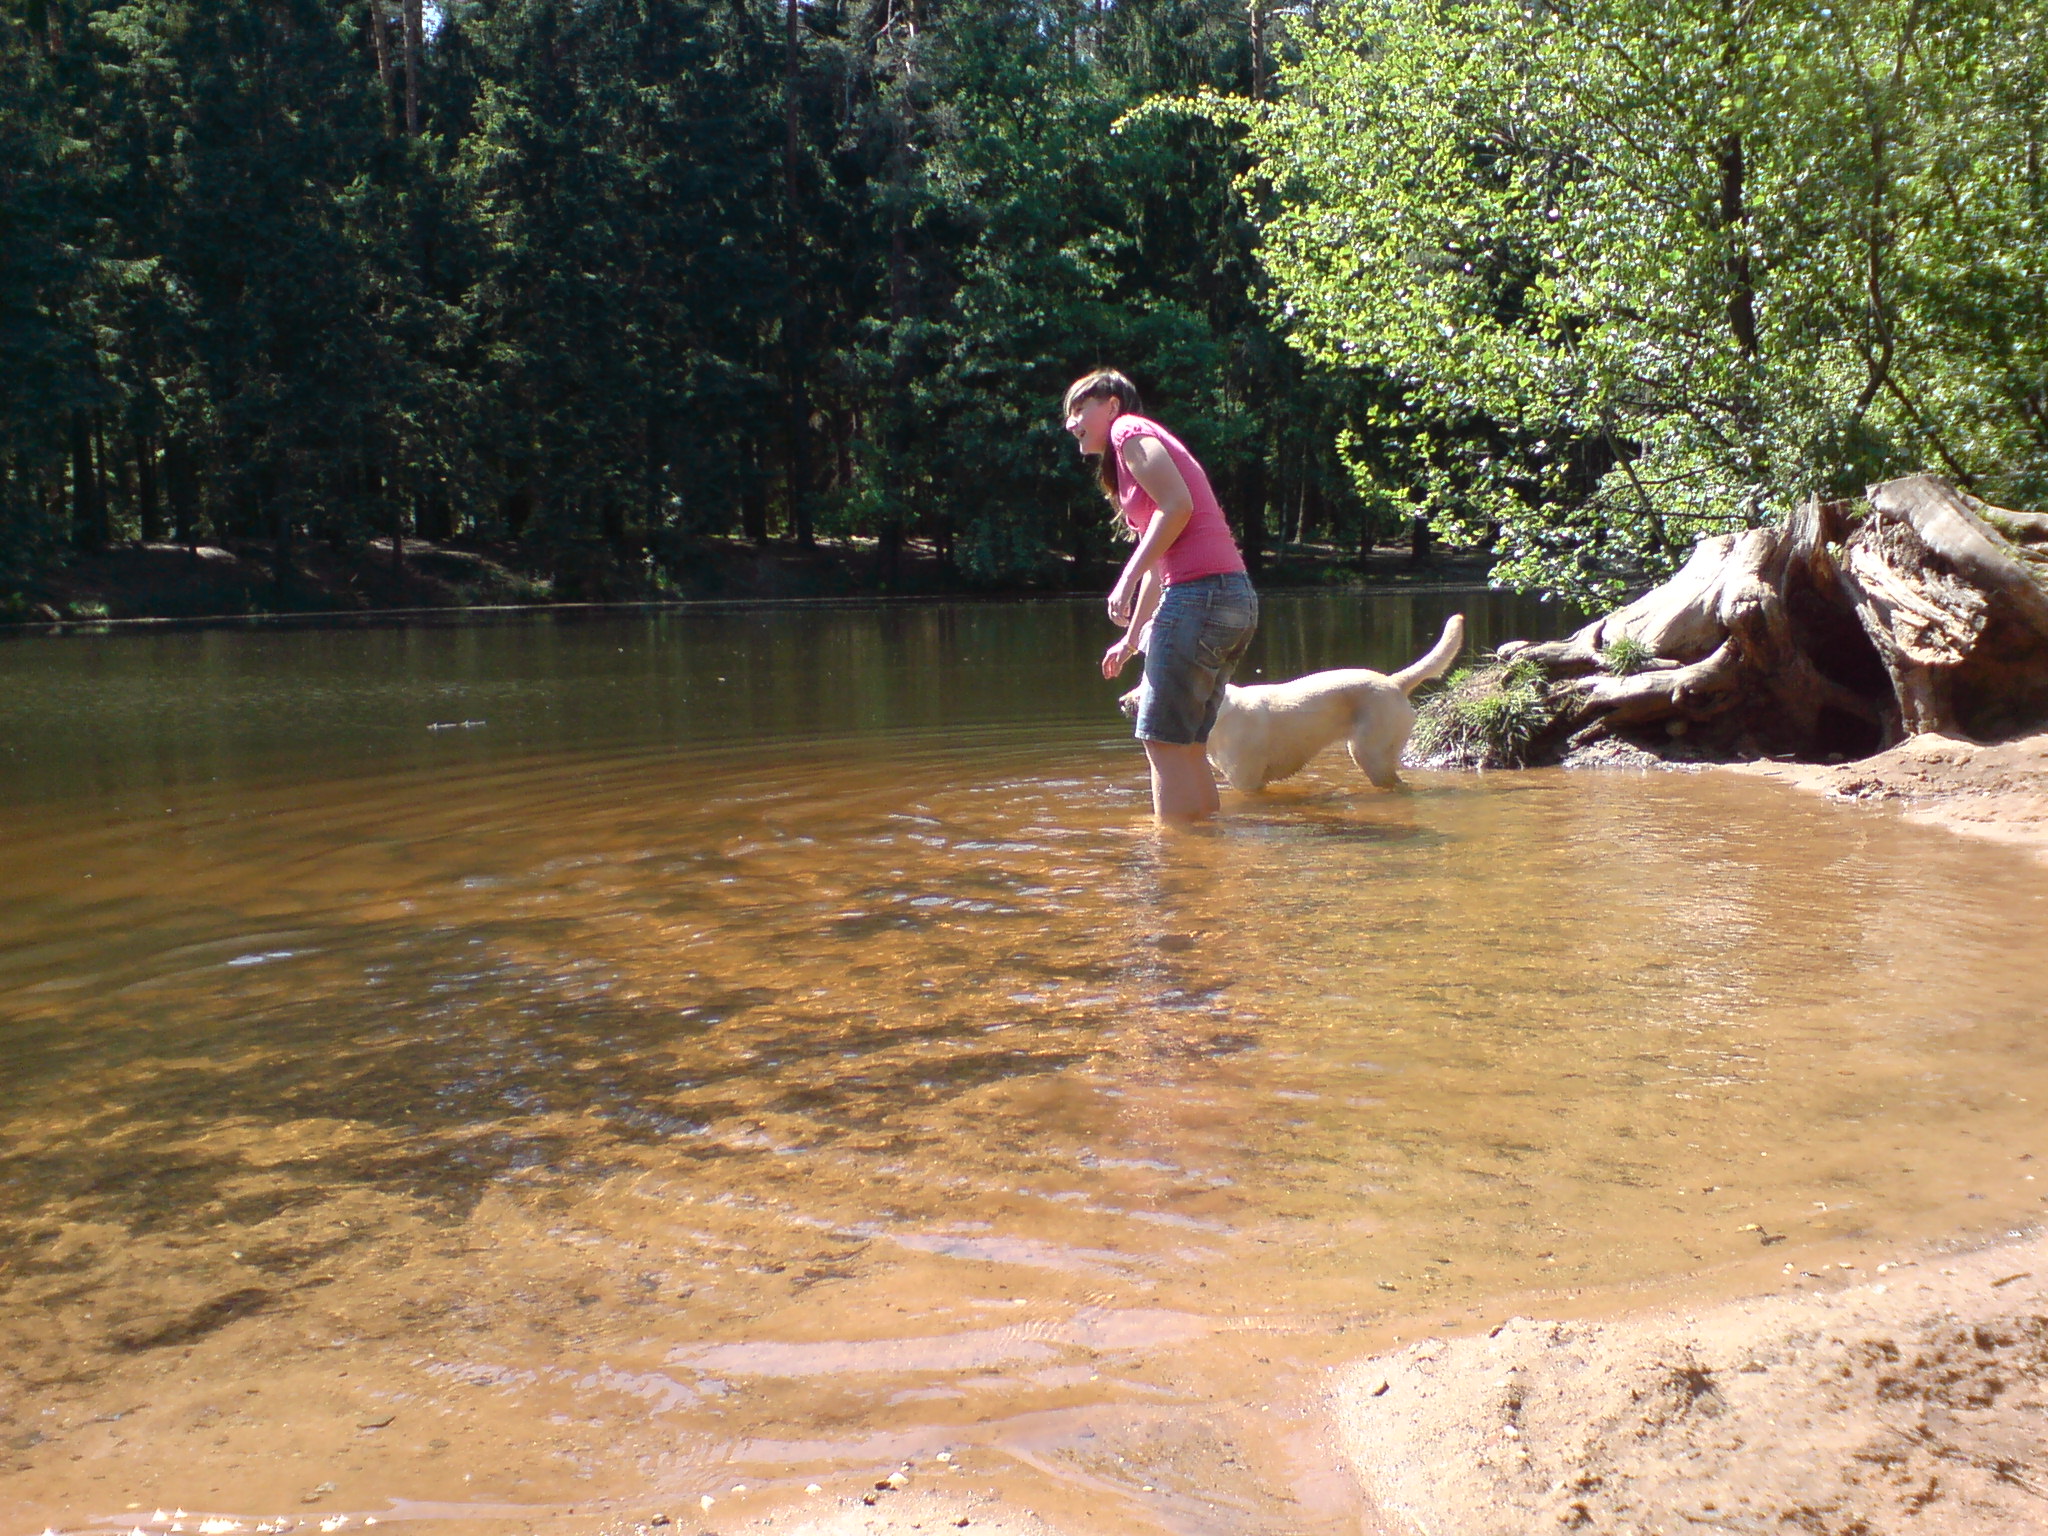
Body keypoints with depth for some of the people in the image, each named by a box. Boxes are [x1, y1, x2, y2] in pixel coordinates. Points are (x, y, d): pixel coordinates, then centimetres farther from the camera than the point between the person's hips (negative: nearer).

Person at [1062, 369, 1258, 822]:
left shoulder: (1129, 429, 2)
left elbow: (1177, 504, -15)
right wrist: (1132, 637, 34)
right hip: (1236, 598, 10)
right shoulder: (1144, 444, 28)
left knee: (1165, 742, -4)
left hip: (1200, 594, -10)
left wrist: (1127, 579, -15)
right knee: (1188, 745, 15)